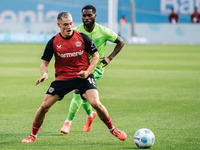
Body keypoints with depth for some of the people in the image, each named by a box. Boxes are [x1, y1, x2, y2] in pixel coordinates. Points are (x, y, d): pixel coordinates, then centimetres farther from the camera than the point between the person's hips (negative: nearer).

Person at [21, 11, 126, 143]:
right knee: (44, 106, -6)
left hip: (83, 77, -2)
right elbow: (45, 62, 4)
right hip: (62, 77, 2)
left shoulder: (83, 38, -7)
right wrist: (44, 74, -18)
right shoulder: (53, 42, -4)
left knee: (96, 103, -21)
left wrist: (87, 72, -12)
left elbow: (96, 55, 3)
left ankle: (113, 130, 1)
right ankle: (33, 136, 15)